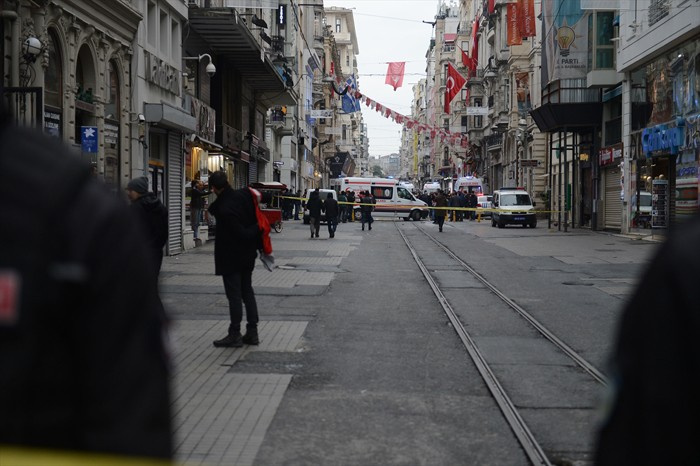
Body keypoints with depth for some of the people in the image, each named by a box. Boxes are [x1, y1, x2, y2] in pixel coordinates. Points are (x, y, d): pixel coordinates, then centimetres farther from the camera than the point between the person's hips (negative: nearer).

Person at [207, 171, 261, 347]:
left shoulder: (223, 209, -25)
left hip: (231, 257, -8)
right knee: (247, 291, 14)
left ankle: (234, 334, 6)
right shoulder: (244, 195, -5)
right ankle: (252, 332, 18)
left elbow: (242, 234, -21)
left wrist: (258, 228, -7)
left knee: (234, 295, 0)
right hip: (248, 254, 8)